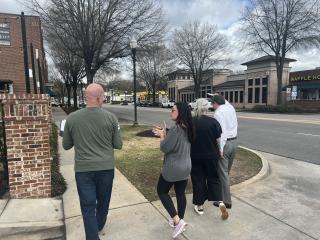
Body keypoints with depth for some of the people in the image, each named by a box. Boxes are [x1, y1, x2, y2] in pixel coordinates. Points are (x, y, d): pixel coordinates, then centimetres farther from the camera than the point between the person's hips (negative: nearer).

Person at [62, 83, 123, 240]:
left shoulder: (71, 118, -8)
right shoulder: (111, 118, -11)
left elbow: (66, 145, 4)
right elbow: (118, 145, -2)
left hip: (83, 169, -1)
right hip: (106, 168, 1)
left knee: (88, 206, 10)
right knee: (103, 201, 24)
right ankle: (99, 226, 48)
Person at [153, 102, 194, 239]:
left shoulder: (175, 129, -25)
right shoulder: (187, 128, 3)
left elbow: (164, 148, -19)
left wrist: (161, 135, -3)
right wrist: (164, 134, 10)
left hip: (173, 168, -8)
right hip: (185, 167, 8)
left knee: (161, 192, 12)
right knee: (181, 194, 19)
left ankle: (177, 221, 6)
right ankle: (180, 221, 34)